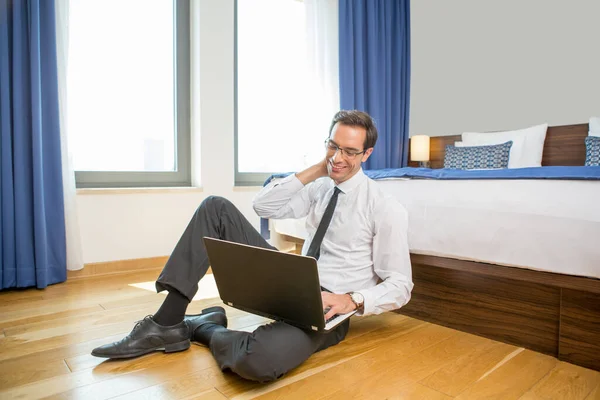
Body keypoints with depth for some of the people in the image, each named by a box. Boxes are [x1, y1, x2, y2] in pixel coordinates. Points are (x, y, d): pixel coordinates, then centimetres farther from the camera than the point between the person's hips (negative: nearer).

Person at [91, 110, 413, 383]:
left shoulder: (386, 209, -10)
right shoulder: (320, 188, 7)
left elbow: (400, 286, -7)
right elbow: (262, 205, -1)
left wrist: (353, 300, -25)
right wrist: (315, 170, -5)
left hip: (329, 305, -5)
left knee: (257, 359, -41)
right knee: (216, 208, -7)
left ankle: (202, 326, -5)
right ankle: (168, 323, -9)